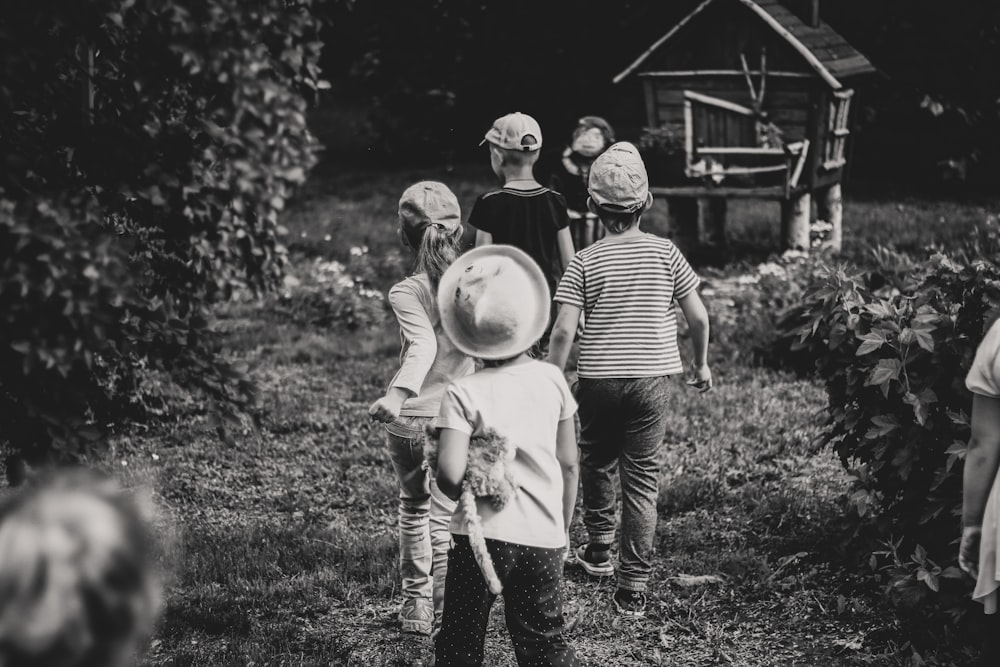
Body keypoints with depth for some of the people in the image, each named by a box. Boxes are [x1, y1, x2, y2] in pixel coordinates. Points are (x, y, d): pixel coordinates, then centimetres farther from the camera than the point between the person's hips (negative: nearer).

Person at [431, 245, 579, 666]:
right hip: (545, 537, 3)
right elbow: (570, 465, 6)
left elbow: (449, 476, -20)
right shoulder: (552, 380, 1)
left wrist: (468, 496, 2)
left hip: (483, 536, -3)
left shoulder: (462, 394, -10)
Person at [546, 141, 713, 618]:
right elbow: (698, 316, 1)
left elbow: (564, 331, -11)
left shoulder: (585, 262, -5)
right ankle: (633, 587, 1)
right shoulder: (665, 253, -1)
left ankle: (599, 550, 38)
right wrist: (701, 364, 18)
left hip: (599, 379, -1)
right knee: (642, 479, 4)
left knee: (597, 462, 23)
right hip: (652, 378, 1)